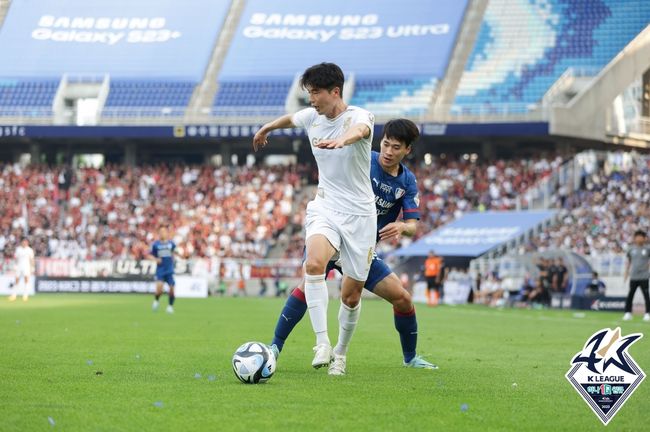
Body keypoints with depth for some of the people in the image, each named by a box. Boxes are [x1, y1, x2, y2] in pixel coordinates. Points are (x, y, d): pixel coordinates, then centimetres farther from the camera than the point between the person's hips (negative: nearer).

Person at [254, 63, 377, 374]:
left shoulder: (358, 116, -15)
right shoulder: (311, 117, 1)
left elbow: (360, 130, -42)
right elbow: (290, 119, 26)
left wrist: (342, 139, -66)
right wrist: (266, 129, 47)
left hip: (359, 214, -3)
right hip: (325, 207, 3)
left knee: (351, 294, 3)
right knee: (314, 263, -29)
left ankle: (341, 353, 29)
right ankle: (322, 344, -30)